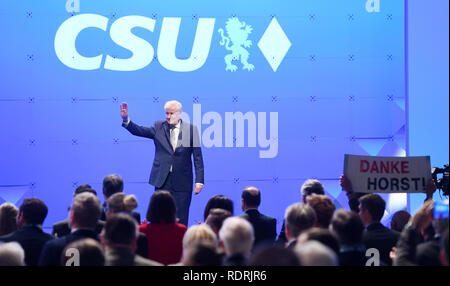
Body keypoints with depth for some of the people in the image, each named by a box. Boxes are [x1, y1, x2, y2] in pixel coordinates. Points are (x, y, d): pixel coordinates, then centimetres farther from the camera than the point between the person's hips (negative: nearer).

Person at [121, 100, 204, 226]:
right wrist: (126, 120, -25)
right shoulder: (159, 127, 5)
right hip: (162, 181, 1)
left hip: (182, 182, -1)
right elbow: (139, 131, -6)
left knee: (180, 220, 2)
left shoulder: (191, 129, 1)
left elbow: (198, 157, 1)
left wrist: (199, 181, -5)